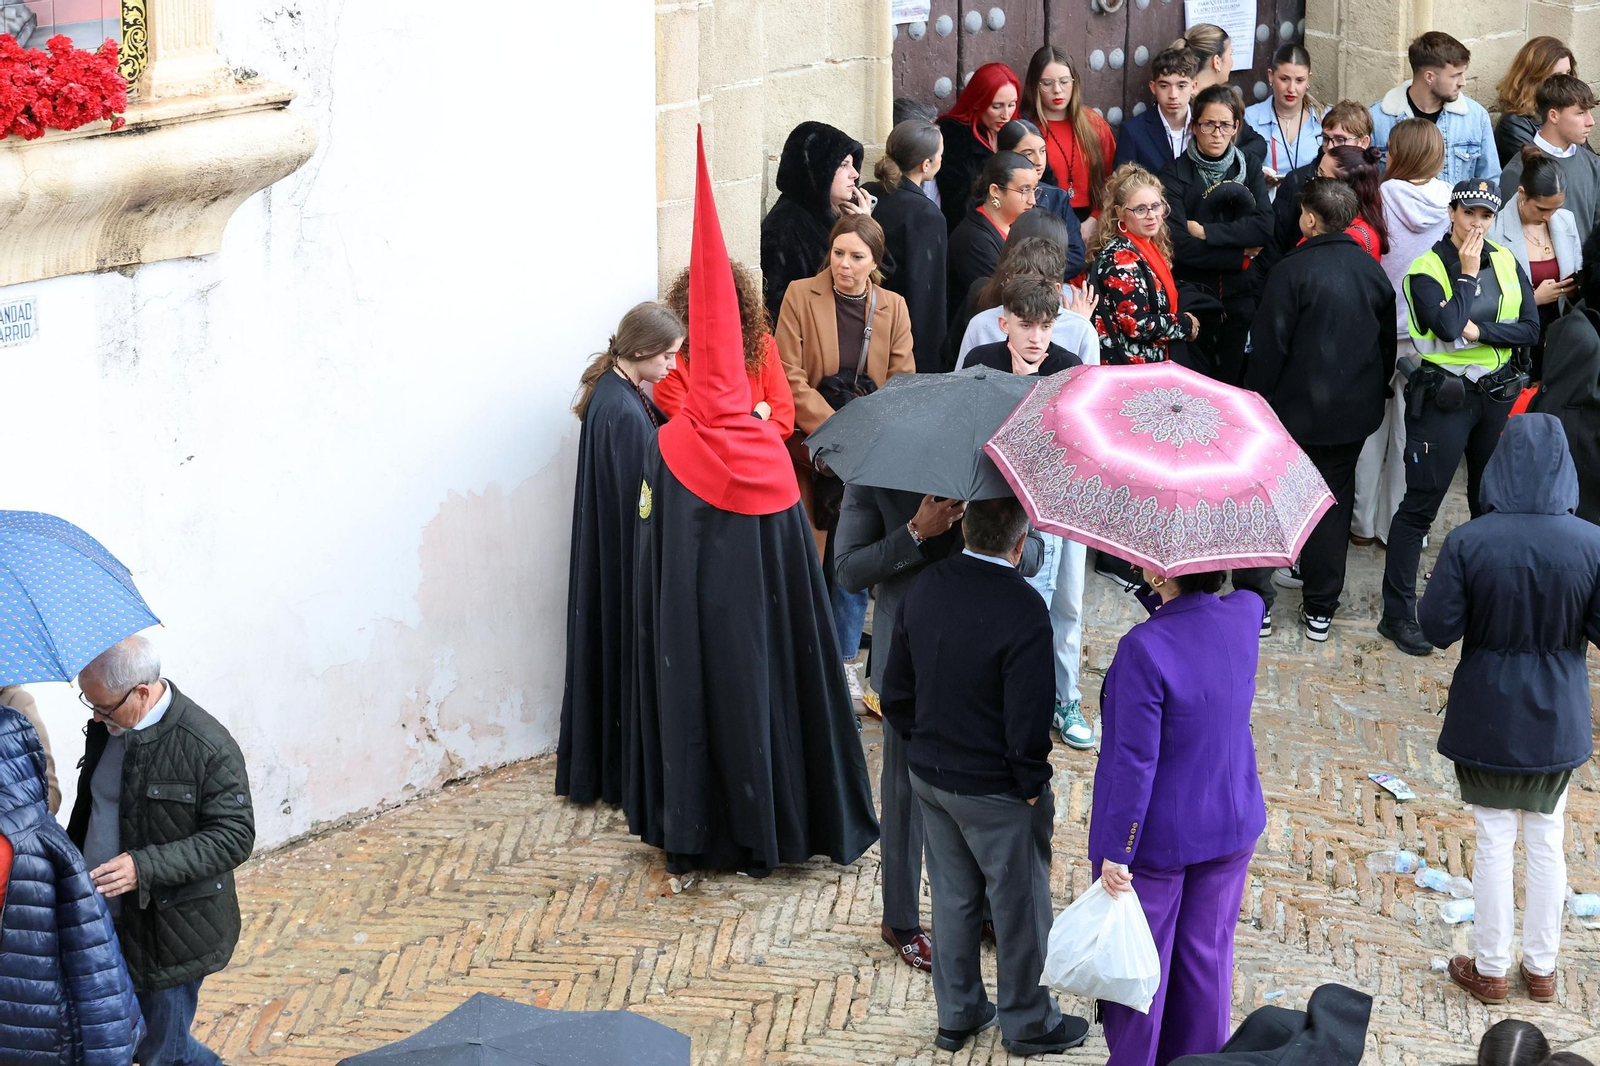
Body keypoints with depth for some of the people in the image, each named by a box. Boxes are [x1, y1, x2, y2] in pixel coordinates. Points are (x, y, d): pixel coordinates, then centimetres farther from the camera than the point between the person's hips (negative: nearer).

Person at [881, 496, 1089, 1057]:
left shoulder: (925, 588, -7)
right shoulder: (1023, 612, -27)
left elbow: (896, 694, 3)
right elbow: (1027, 722, -24)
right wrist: (1034, 786, -8)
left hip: (928, 777, 6)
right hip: (995, 792, -6)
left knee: (953, 896, 21)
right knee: (1019, 905, 13)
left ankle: (957, 1013, 35)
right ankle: (1027, 1022, 29)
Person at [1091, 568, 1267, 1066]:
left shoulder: (1144, 648, -30)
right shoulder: (1245, 614, -11)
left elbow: (1134, 763, -26)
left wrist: (1115, 852, -18)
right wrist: (1157, 596, -4)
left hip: (1157, 837, -5)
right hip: (1232, 825, 6)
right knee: (1208, 952, 21)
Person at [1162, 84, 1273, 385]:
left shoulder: (1248, 169, 8)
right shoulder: (1176, 174, -3)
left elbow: (1265, 226, -8)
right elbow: (1179, 244, -14)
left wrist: (1205, 232, -14)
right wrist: (1241, 253, -10)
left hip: (1239, 295, 3)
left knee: (1235, 381, 6)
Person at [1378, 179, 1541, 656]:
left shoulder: (1507, 263, 5)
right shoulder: (1427, 269, -10)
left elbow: (1530, 329, -2)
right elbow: (1448, 326, -24)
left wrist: (1479, 331, -15)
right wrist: (1468, 274, -16)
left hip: (1497, 395, 5)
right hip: (1444, 397, -5)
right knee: (1420, 505, -4)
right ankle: (1397, 615, 0)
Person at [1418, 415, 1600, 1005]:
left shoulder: (1467, 543, -19)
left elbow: (1438, 628, -14)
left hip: (1488, 718, -1)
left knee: (1494, 844, 12)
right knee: (1547, 843, 17)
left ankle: (1490, 969, 24)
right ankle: (1541, 968, 29)